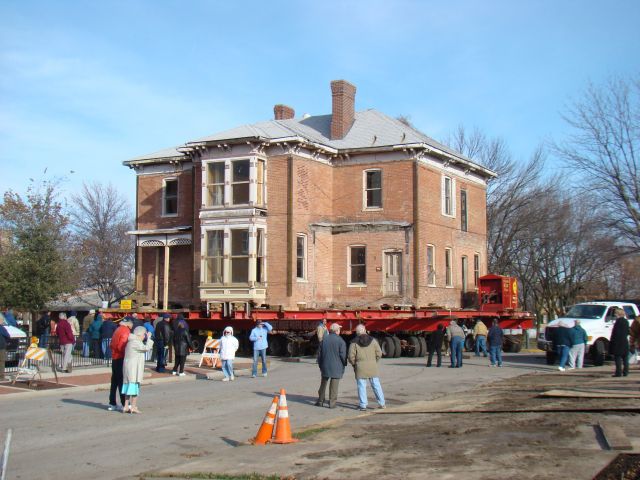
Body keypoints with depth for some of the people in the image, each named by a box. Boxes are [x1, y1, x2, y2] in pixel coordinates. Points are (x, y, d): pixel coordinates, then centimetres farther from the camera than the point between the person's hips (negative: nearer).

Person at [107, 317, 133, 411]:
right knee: (122, 382, -5)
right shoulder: (125, 331, -13)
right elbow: (122, 346, -21)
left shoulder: (117, 330, 14)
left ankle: (112, 404, 15)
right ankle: (124, 403, -3)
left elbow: (111, 345, 16)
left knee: (114, 381, 12)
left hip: (114, 358, 9)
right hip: (121, 358, -9)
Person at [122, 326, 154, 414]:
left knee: (128, 386, 11)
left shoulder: (130, 342, 18)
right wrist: (149, 338, -6)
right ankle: (133, 407, -4)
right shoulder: (135, 342, -14)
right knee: (135, 386, -4)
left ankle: (126, 406, 13)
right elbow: (146, 348, -17)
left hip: (127, 367, 10)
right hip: (134, 368, -10)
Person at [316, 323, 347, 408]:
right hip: (336, 367, -4)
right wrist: (344, 364, 5)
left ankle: (320, 401, 21)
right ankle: (332, 403, 3)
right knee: (334, 385, 2)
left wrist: (320, 364, 17)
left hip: (325, 366, 4)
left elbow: (319, 352, 8)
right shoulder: (340, 341, -10)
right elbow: (343, 354, -11)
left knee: (323, 384, 16)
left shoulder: (324, 339, 3)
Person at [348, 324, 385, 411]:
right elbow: (379, 353, 0)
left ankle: (363, 405, 4)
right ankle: (382, 403, 14)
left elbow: (351, 356, -8)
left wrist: (354, 364, 10)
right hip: (372, 367, 2)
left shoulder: (354, 342, -5)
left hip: (360, 368, -2)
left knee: (361, 386, 4)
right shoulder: (373, 340, 1)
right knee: (376, 385, 10)